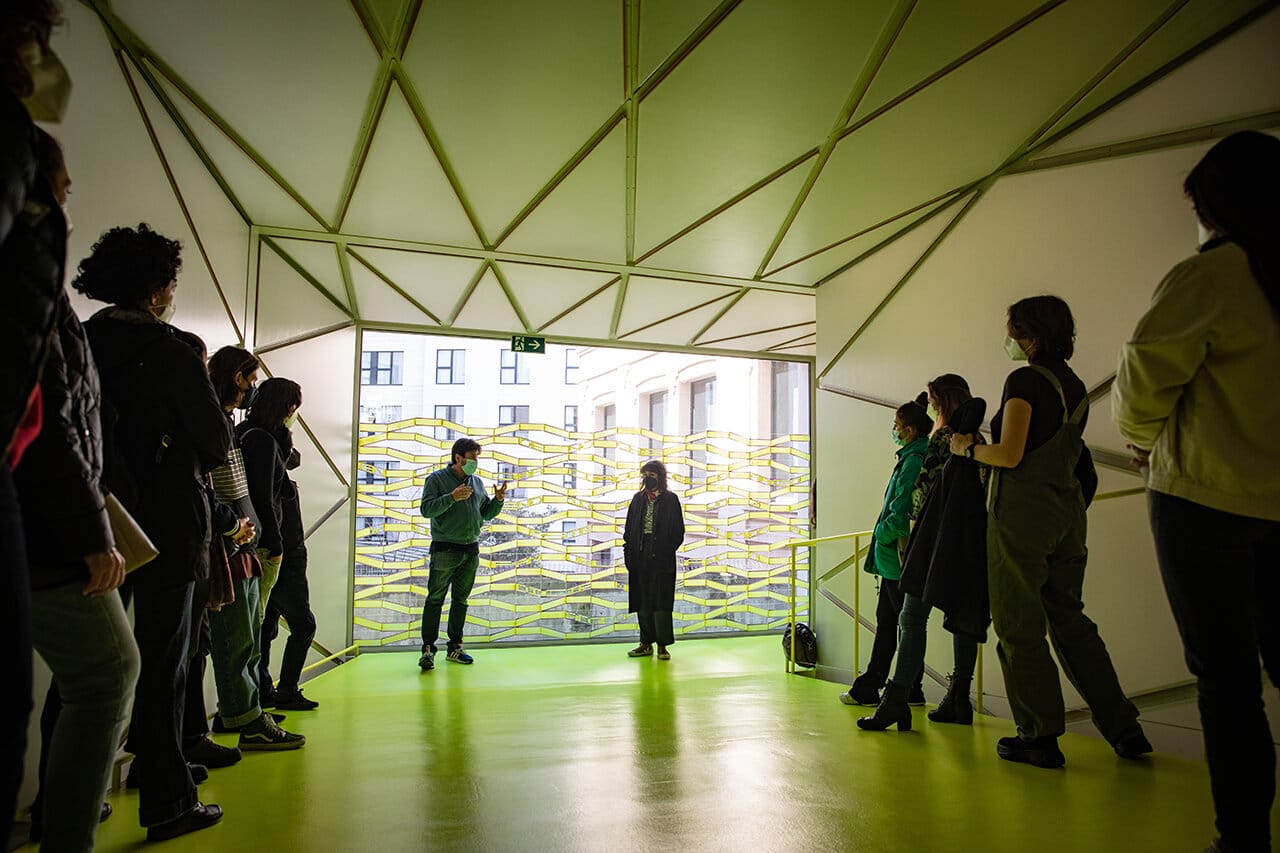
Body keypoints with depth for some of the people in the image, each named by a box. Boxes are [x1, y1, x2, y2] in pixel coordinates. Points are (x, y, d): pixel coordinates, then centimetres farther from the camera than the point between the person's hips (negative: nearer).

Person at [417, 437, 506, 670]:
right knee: (435, 600, -3)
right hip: (445, 549, -5)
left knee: (461, 600, 10)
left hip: (471, 550, 6)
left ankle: (455, 647, 18)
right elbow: (426, 509, -13)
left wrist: (498, 500, -1)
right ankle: (428, 649, 0)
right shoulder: (437, 479, -3)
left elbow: (486, 513, 17)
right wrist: (451, 497, -24)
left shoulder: (477, 482, 13)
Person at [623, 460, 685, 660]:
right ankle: (646, 643, 16)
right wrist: (628, 553, 3)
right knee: (642, 601, 7)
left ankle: (662, 645, 6)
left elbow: (679, 531, 0)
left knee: (661, 601, -2)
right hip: (640, 558, 4)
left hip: (662, 559, -4)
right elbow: (629, 528, 12)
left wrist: (667, 551, -10)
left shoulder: (671, 499, 1)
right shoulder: (638, 498, 12)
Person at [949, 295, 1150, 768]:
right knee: (1069, 619, 16)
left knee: (1019, 626, 1)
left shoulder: (1025, 380, -11)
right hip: (1067, 511, 8)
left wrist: (969, 448, -1)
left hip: (1022, 511, -8)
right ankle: (1124, 729, 18)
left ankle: (1040, 737, 6)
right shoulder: (1075, 385, 14)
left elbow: (1009, 454, -19)